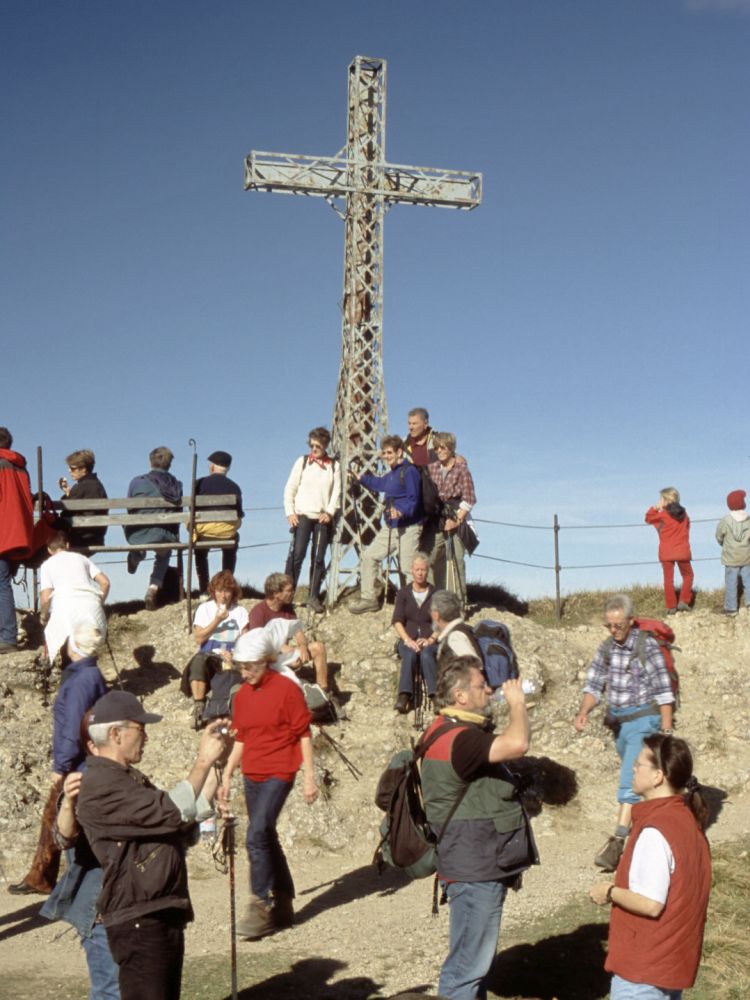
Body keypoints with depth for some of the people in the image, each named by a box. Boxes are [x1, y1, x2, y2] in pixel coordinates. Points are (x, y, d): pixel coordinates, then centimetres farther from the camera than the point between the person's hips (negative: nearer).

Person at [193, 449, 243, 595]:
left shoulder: (200, 483, 3)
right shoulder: (234, 486, 8)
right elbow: (239, 515, 7)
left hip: (204, 529, -1)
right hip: (228, 530, 1)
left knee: (200, 554, 32)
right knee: (230, 550, 36)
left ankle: (204, 590, 19)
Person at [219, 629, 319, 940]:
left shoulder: (287, 690, -8)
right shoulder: (242, 695, 10)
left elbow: (303, 735, -7)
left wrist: (309, 777, -9)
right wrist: (226, 777, 15)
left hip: (279, 773, -7)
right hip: (251, 775, 7)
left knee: (257, 835, -18)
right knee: (266, 838, 11)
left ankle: (260, 908, -12)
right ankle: (283, 905, 23)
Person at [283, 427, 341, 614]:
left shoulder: (334, 466, 9)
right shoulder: (302, 462, 7)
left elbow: (336, 492, 6)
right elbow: (290, 489, 6)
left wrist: (330, 512, -7)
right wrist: (290, 512, -4)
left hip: (323, 517, 1)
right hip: (302, 515, -1)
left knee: (319, 558, 0)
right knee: (297, 555, -11)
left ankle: (313, 597, 6)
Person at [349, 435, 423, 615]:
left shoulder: (409, 471, -13)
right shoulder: (391, 474, 15)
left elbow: (414, 499, -22)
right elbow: (380, 484, 39)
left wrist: (402, 512, -37)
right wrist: (362, 478, 40)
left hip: (408, 528, -9)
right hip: (389, 527, 9)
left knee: (408, 569, -8)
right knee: (368, 557, 9)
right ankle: (368, 599, 17)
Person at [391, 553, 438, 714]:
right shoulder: (403, 593, 15)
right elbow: (397, 621, 4)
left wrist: (431, 639, -12)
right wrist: (408, 640, -13)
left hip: (430, 641, 0)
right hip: (408, 639, 0)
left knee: (426, 654, -36)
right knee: (410, 654, -35)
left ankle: (435, 696, -49)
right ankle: (404, 696, -51)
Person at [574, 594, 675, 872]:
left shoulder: (647, 646, -12)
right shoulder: (607, 648, 5)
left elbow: (663, 691, -11)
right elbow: (594, 685, 7)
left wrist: (666, 731, -13)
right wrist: (583, 712, -12)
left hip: (643, 720, -7)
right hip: (618, 722, 7)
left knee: (630, 780, -17)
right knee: (637, 777, 19)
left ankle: (618, 841, -24)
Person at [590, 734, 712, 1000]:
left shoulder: (655, 831, -24)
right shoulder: (688, 818, 4)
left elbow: (651, 904, -26)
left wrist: (610, 892, -11)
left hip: (643, 968, -9)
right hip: (675, 956, 9)